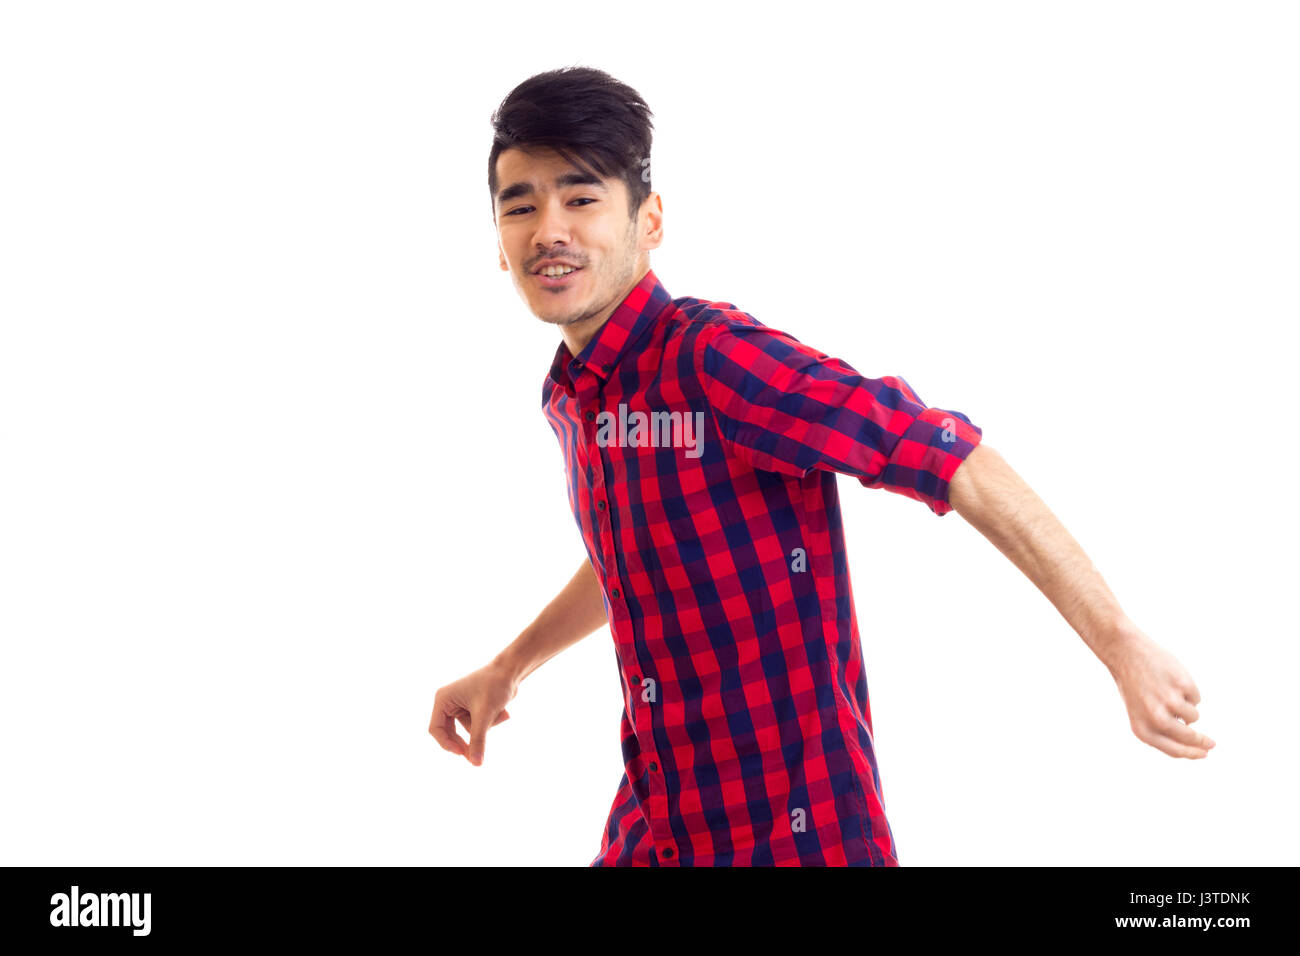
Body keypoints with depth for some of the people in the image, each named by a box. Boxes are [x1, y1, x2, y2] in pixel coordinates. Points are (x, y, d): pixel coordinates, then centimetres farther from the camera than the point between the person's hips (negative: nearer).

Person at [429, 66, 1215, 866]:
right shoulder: (567, 398, 5)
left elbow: (962, 465, -23)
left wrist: (1123, 647, -23)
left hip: (793, 832, -8)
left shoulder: (718, 358, -21)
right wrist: (509, 668, 30)